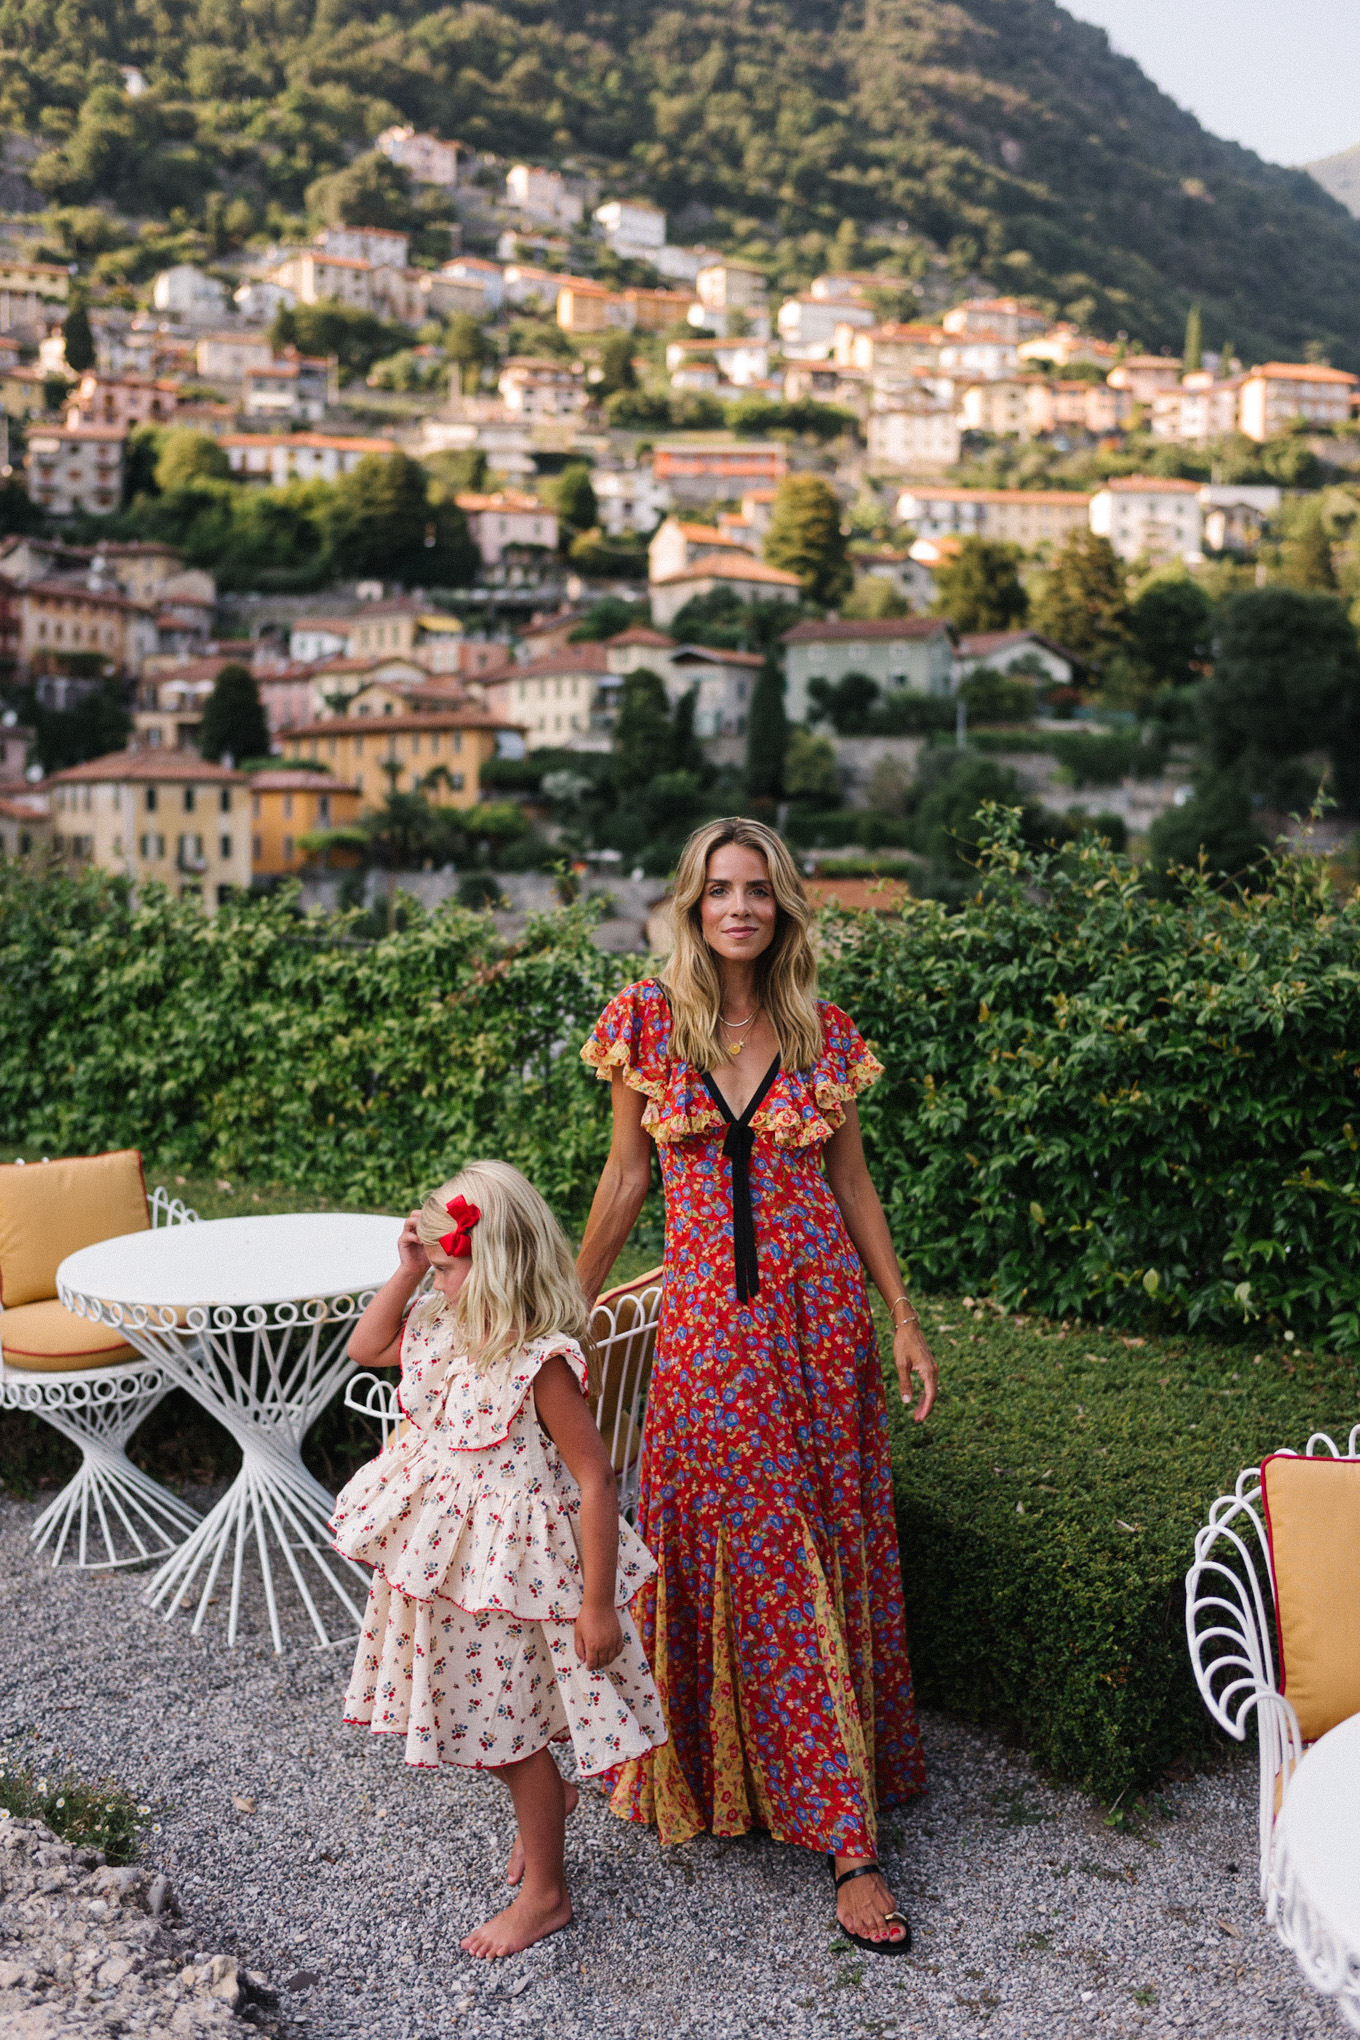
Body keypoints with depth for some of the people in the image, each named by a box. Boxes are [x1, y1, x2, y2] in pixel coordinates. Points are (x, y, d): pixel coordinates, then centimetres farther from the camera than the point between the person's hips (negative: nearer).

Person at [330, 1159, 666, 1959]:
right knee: (480, 1711, 21)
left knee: (508, 1728, 7)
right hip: (450, 1557, 8)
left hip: (513, 1566, -8)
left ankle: (546, 1894, 27)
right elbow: (366, 1348, 15)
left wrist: (598, 1605, -21)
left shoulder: (542, 1361, -26)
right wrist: (406, 1270, -1)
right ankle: (546, 1802, 50)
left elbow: (596, 1480, -23)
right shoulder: (444, 1331, -2)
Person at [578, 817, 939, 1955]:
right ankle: (848, 1842, 15)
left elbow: (851, 1182, 8)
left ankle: (830, 1809, 22)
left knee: (829, 1551, 7)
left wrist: (904, 1319, 6)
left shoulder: (823, 1035, 2)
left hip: (822, 1312, 2)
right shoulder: (648, 1022, -1)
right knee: (745, 1559, 1)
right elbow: (627, 1174, 6)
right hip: (708, 1324, -1)